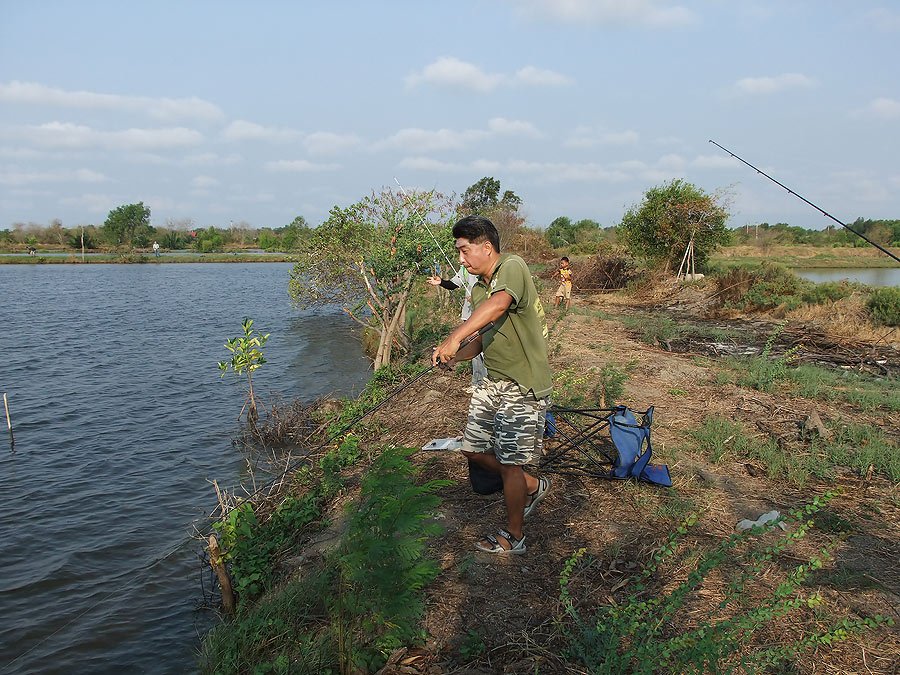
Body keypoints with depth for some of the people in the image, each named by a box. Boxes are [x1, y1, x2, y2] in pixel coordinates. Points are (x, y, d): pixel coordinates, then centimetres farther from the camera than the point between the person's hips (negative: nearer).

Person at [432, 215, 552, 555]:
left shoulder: (513, 267, -18)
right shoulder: (478, 289, 11)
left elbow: (498, 304, -39)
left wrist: (455, 336, -49)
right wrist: (456, 356, -5)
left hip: (523, 386, -9)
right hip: (493, 381, 9)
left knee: (510, 463, -1)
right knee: (472, 448, 14)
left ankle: (514, 537, 20)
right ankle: (532, 486, 35)